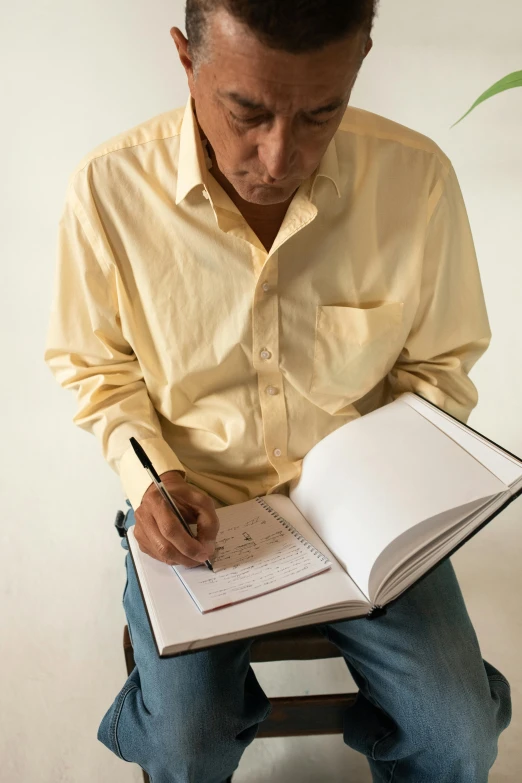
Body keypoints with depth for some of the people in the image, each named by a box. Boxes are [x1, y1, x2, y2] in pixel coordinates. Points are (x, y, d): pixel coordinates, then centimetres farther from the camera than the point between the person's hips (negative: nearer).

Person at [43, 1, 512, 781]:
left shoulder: (418, 177, -15)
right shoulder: (108, 188, -16)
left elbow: (439, 363, 1)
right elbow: (96, 366, 0)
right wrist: (151, 477, -16)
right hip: (197, 501, 0)